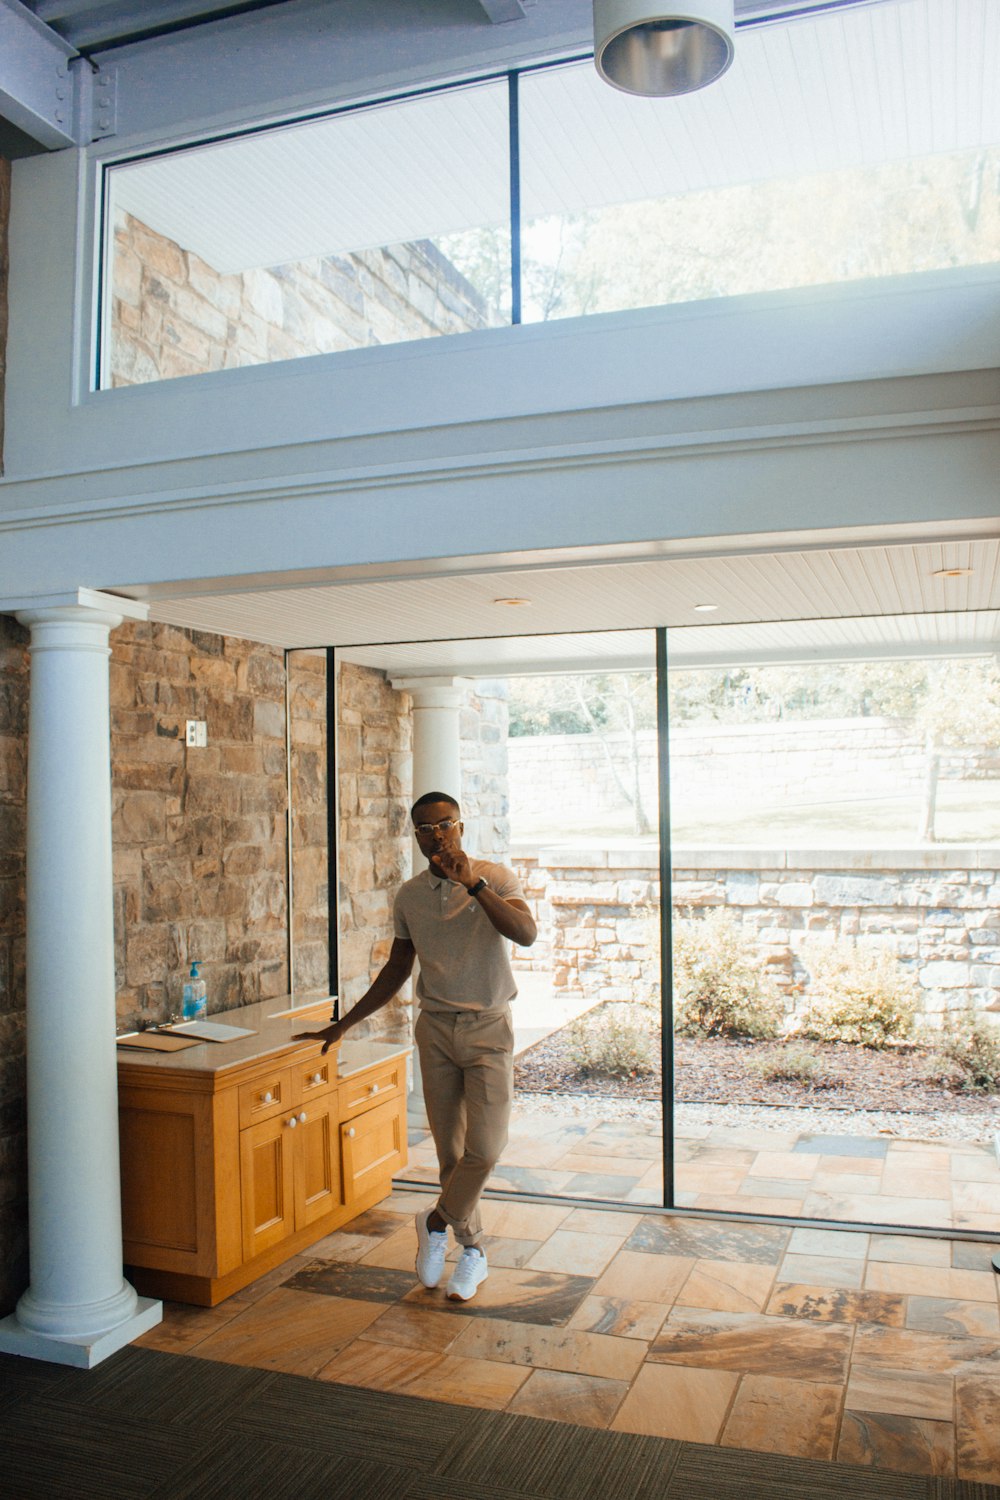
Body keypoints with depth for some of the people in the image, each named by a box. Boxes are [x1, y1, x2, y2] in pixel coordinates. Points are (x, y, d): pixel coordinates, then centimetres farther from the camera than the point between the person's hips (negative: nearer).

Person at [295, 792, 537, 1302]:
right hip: (436, 1029, 3)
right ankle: (472, 1251, 27)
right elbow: (396, 970, 13)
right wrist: (343, 1025, 13)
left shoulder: (495, 878, -7)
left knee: (484, 1149, -8)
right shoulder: (409, 896, 4)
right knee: (450, 1150, 8)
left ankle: (436, 1221, 18)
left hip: (487, 1029, -3)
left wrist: (472, 882, -29)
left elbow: (526, 934, -25)